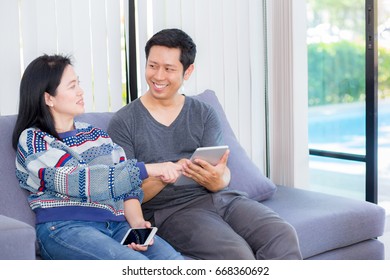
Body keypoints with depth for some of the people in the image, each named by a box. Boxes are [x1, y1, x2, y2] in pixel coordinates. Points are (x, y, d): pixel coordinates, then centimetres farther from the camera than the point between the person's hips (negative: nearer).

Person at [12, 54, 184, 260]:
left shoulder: (97, 135, 20)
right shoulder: (33, 140, 2)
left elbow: (127, 186, 15)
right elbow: (81, 181, -13)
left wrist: (137, 222, -6)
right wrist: (148, 169, -16)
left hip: (116, 224, 6)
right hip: (64, 228, -5)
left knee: (173, 259, -23)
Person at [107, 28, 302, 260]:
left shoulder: (205, 114, 13)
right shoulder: (123, 122, 4)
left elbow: (223, 174, 4)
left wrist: (218, 180, -22)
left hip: (222, 197, 4)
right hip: (172, 210, -3)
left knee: (284, 235, -23)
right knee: (237, 254, -30)